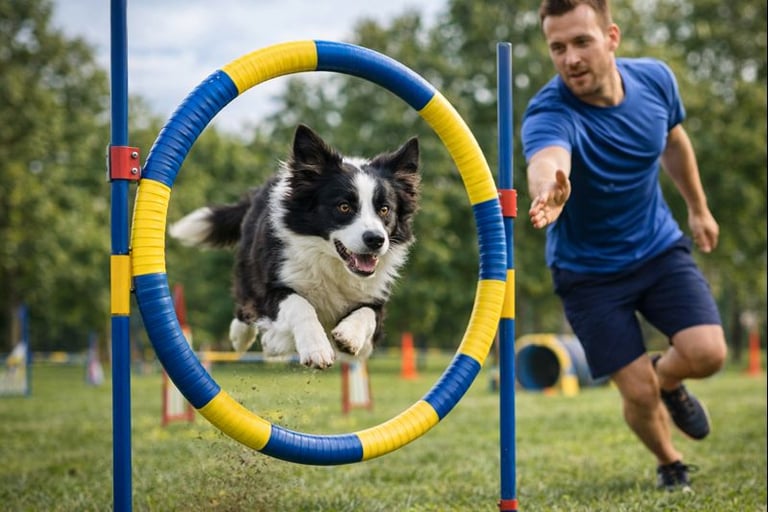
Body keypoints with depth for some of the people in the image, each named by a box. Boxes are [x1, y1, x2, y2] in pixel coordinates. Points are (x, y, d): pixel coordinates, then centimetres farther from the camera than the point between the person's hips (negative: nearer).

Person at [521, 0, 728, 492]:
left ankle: (667, 379, 21)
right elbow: (547, 160, -55)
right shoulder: (549, 114, -30)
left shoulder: (655, 78, -14)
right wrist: (549, 191, -79)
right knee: (638, 392, -6)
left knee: (707, 353, -16)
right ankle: (670, 463, 27)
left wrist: (698, 207, 21)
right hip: (588, 270, -3)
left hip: (660, 246, 3)